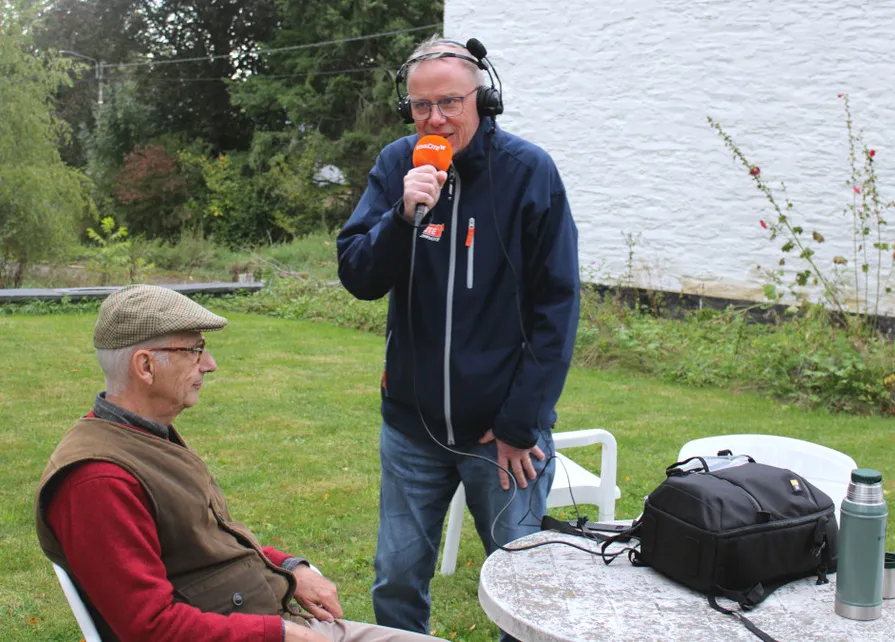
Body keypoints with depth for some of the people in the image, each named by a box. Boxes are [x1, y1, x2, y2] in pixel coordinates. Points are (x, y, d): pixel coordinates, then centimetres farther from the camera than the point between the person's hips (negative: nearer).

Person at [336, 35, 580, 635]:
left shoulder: (529, 171, -10)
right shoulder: (397, 165, -1)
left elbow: (557, 306, -9)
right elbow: (358, 278, -4)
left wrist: (522, 423, -11)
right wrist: (404, 215, -22)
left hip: (504, 426, -2)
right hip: (412, 422, 3)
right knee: (397, 581, 13)